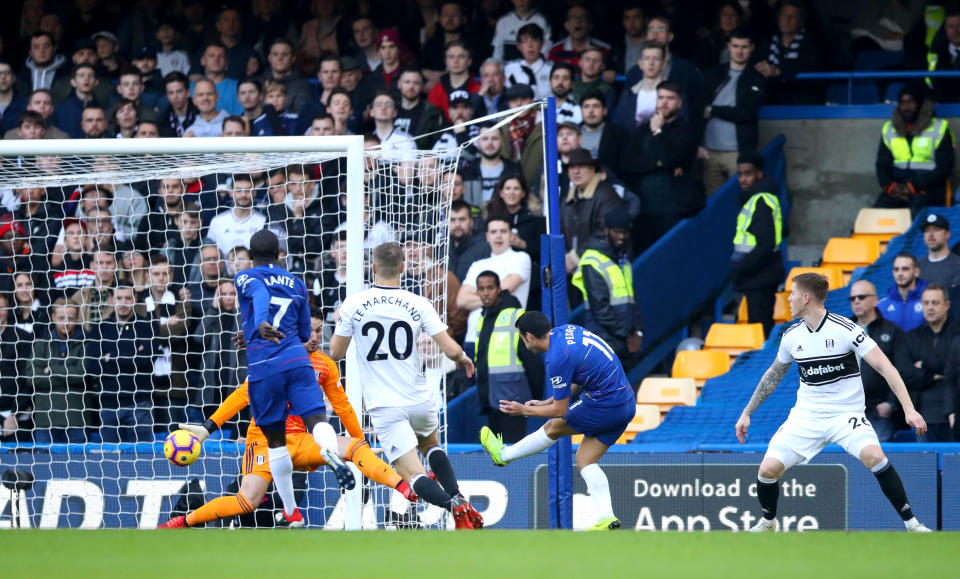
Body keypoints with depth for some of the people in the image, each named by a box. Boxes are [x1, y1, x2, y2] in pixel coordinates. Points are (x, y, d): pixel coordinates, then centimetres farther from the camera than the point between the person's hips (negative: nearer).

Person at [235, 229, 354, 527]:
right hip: (297, 362, 2)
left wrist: (260, 325, -37)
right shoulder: (296, 284, 20)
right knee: (315, 417, -13)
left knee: (275, 440, 9)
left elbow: (260, 293, -18)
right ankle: (330, 450, -50)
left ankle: (291, 511, 16)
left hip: (263, 368, -2)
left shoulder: (245, 278, 7)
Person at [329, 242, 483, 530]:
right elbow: (451, 350, -8)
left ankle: (454, 505, -33)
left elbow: (336, 352, 2)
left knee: (413, 474, -5)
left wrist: (341, 324, 22)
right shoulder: (418, 304, -5)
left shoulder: (353, 304, -6)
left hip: (385, 408, -2)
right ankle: (459, 498, 13)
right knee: (430, 444, 33)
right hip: (420, 402, 2)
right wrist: (463, 358, 15)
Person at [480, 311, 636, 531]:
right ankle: (606, 518, -2)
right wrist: (547, 403, 22)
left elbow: (560, 410, -10)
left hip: (605, 404, -9)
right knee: (585, 460, 10)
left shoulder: (557, 359, -19)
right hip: (627, 404, 9)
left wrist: (524, 410, 4)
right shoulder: (566, 331, 9)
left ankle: (503, 455, 32)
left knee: (553, 427, 11)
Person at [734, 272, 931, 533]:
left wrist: (909, 409, -25)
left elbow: (884, 367, -16)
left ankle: (910, 522, -19)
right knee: (768, 469, -11)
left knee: (874, 456, -31)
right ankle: (768, 521, 20)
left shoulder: (845, 330, -13)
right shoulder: (792, 335, 4)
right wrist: (747, 413, 22)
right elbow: (774, 375, 21)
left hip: (846, 413, -4)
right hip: (805, 416, 5)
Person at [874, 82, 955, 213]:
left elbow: (944, 167, -2)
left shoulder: (939, 128, 4)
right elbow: (882, 165, 14)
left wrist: (914, 186, -13)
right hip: (897, 182, 3)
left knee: (916, 210, -37)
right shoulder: (889, 129, 17)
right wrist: (891, 186, -9)